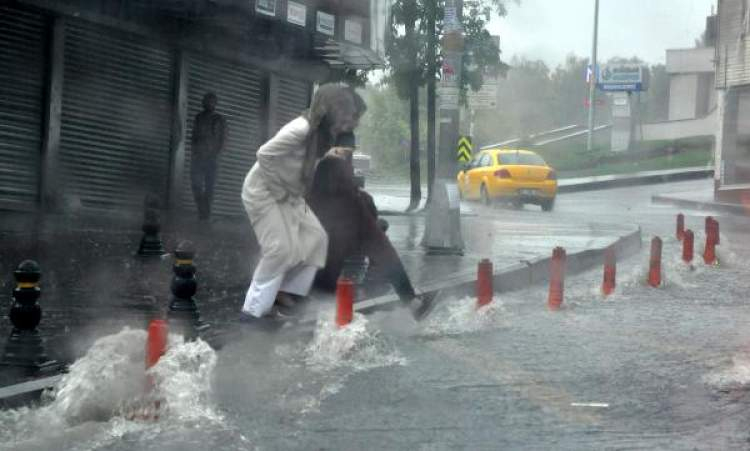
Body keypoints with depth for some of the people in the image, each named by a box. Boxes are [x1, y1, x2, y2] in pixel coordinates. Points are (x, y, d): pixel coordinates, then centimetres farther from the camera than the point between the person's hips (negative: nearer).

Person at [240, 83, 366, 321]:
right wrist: (278, 190, -21)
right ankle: (253, 309, -4)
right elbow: (265, 154, -31)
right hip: (262, 191, -9)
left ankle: (284, 291, 15)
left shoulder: (321, 131, -1)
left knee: (316, 238, 7)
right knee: (280, 248, -13)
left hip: (287, 193, 9)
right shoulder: (300, 130, -30)